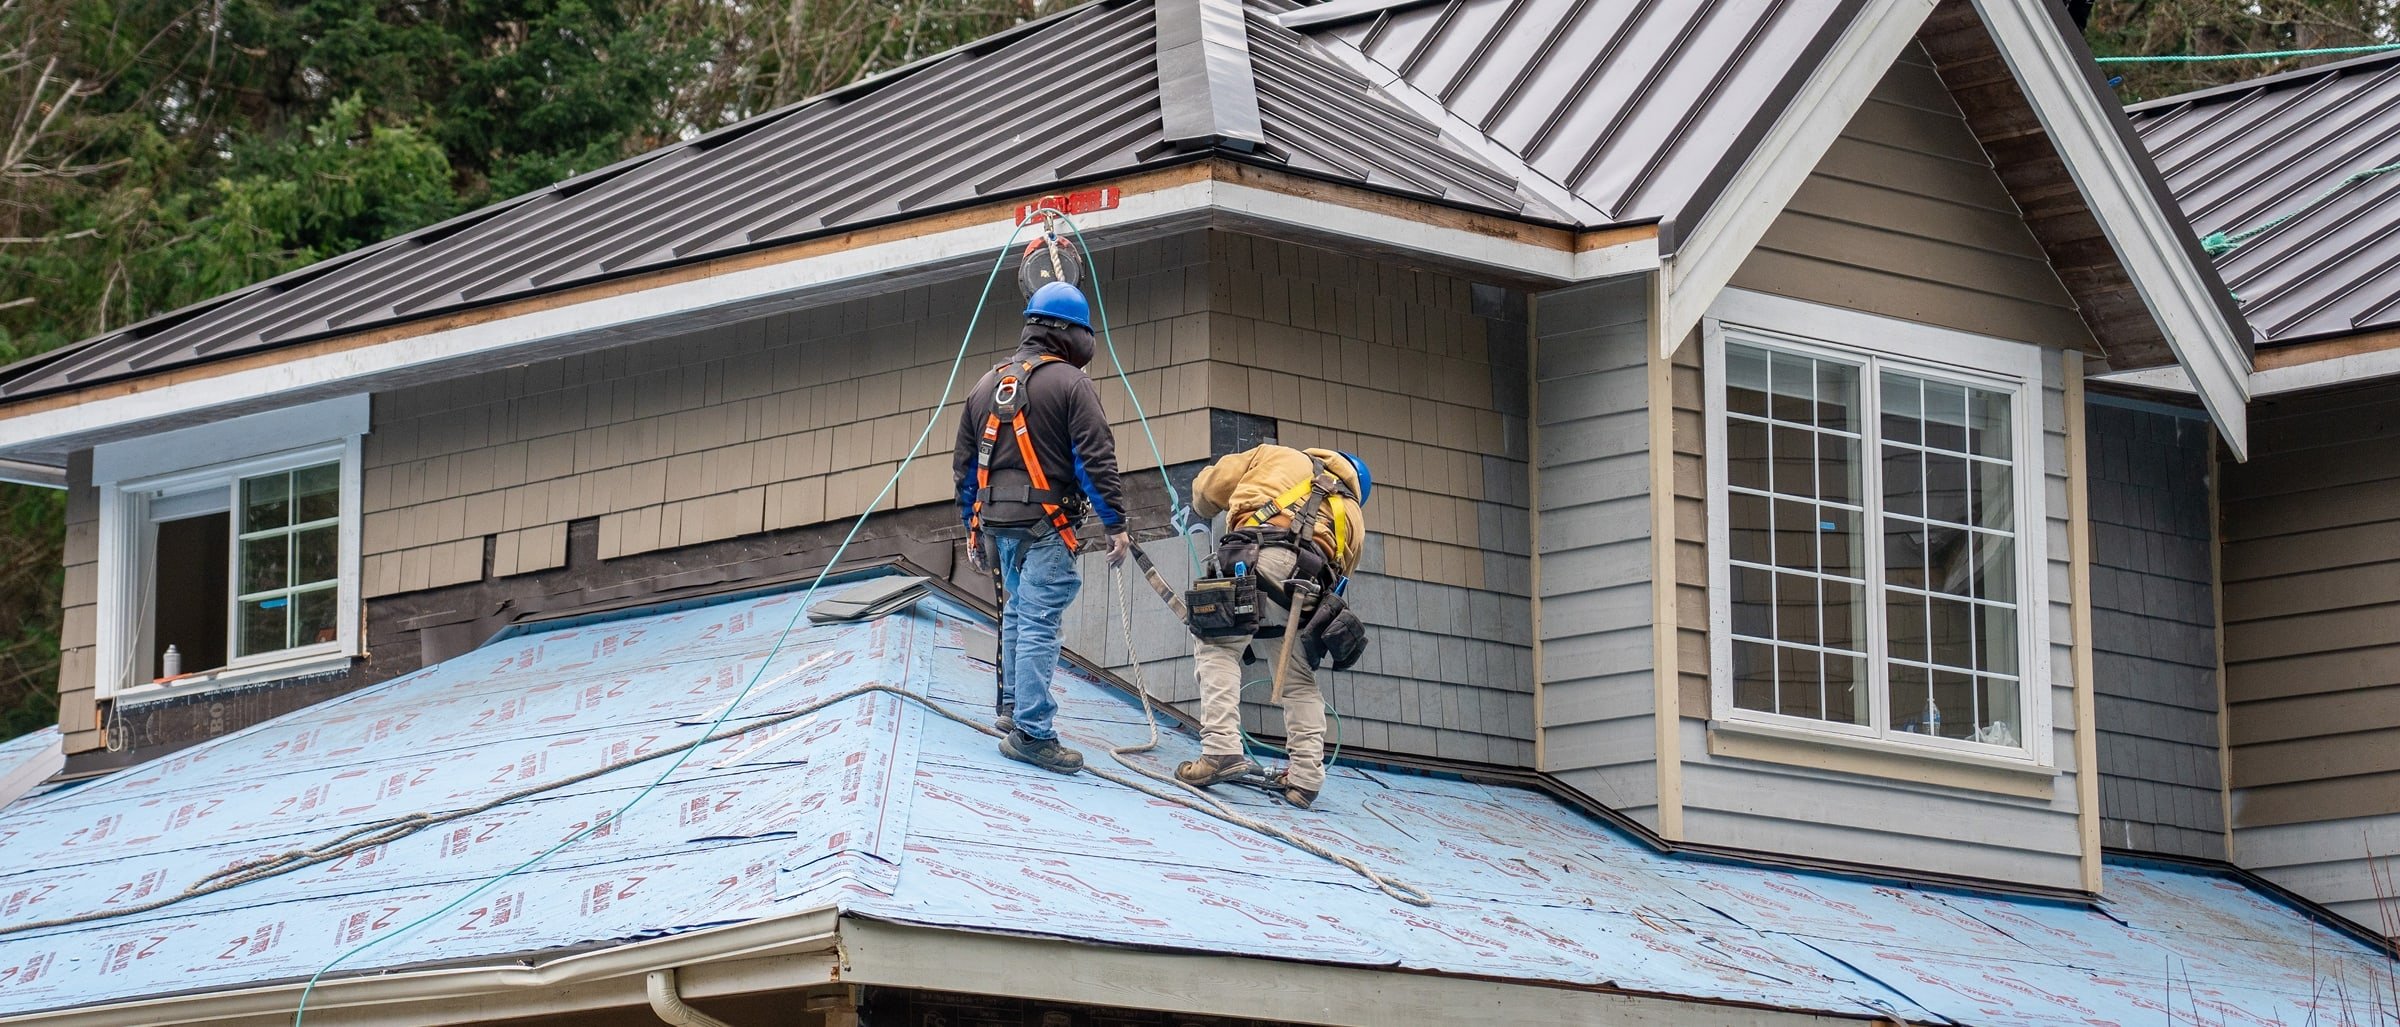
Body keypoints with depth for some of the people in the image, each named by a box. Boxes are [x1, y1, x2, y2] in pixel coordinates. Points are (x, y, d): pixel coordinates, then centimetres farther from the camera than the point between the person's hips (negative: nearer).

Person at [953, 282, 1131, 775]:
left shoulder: (986, 386, 15)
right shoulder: (1069, 383, -7)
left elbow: (966, 464, 19)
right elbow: (1096, 459, -13)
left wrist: (972, 527, 26)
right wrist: (1115, 523, -7)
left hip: (996, 522, 7)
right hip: (1046, 524, -7)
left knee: (1017, 613, 23)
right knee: (1039, 624, -9)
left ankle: (1014, 706, 31)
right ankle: (1031, 731, -12)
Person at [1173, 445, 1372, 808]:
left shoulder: (1277, 456, 32)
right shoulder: (1352, 514, 35)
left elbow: (1209, 485, 29)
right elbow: (1339, 573, 26)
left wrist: (1202, 509, 50)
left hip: (1254, 557, -3)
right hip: (1309, 580, 3)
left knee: (1216, 648, 7)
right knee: (1299, 680, 16)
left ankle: (1221, 748, -10)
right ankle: (1305, 777, 9)